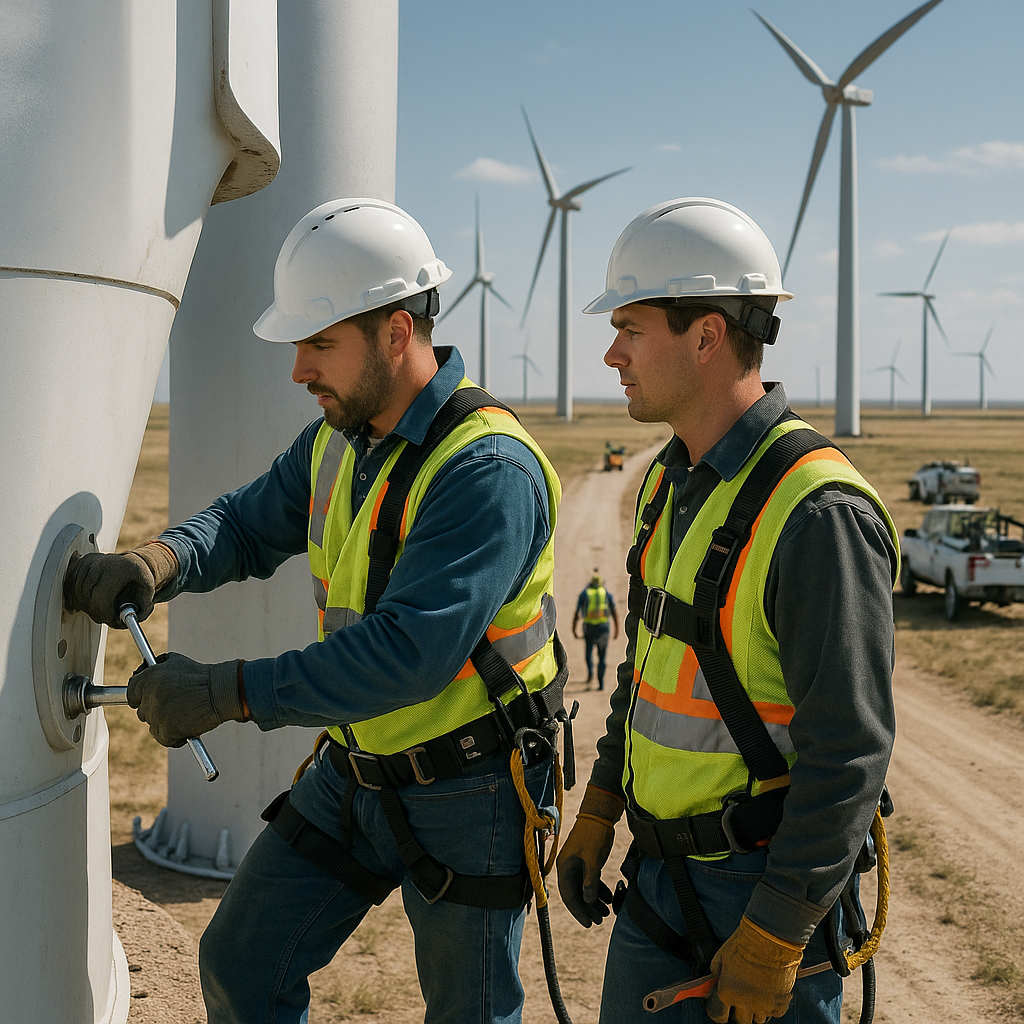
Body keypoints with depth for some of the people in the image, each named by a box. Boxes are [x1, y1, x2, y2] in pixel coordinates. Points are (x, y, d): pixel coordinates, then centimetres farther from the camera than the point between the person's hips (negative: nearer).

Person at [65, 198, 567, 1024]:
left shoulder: (489, 469, -27)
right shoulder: (338, 442, 1)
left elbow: (411, 651, -34)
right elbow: (249, 523, 11)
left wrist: (230, 693, -32)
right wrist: (157, 562, -12)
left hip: (465, 793, -7)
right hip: (356, 771, 7)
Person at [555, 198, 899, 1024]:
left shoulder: (819, 513, -23)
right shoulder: (675, 482, 5)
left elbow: (851, 751, -23)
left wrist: (775, 934, -21)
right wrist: (598, 812, 15)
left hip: (769, 879, -8)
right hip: (663, 867, 8)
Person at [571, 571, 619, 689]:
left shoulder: (584, 593, 7)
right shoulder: (607, 594, 9)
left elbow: (576, 613, 4)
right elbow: (615, 613, 4)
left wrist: (574, 630, 9)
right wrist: (617, 631, 7)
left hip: (589, 627, -1)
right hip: (603, 627, 1)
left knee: (589, 651, 15)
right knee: (602, 656, 9)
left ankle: (590, 671, -12)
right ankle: (601, 683, 6)